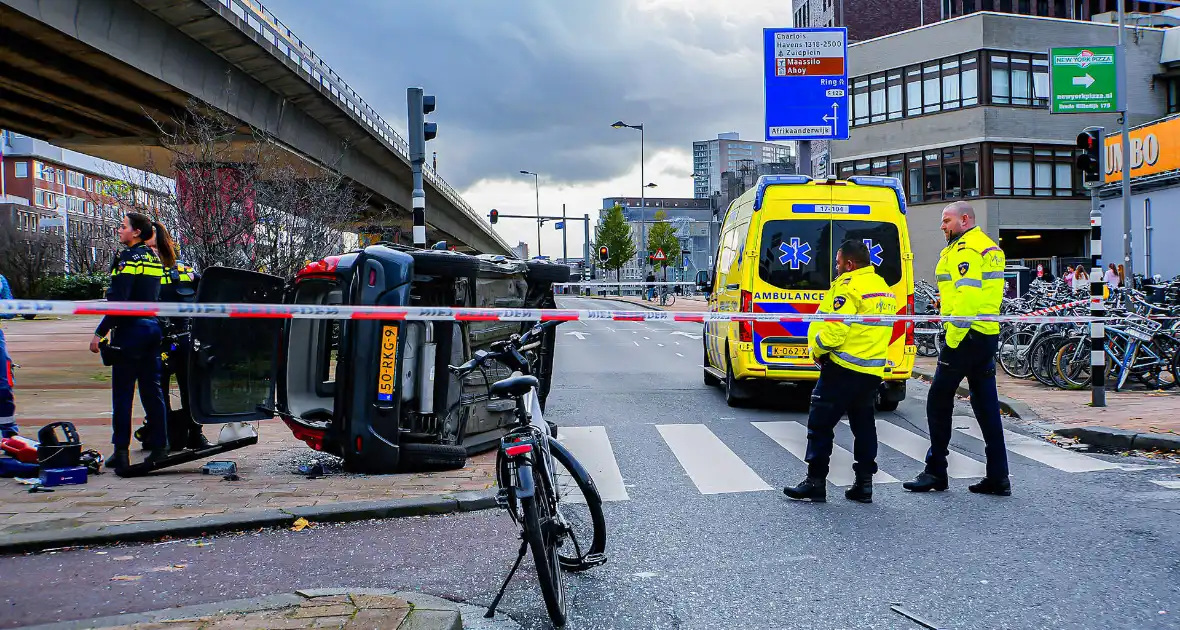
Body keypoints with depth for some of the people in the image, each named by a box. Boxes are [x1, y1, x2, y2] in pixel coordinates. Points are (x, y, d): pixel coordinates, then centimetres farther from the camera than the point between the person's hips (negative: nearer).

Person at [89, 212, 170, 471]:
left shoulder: (128, 258, -12)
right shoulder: (154, 258, 13)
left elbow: (118, 302, -18)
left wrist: (100, 333, -15)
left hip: (130, 330, -7)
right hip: (152, 328, 7)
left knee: (122, 392, -2)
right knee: (152, 389, 10)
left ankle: (121, 452, 0)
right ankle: (159, 446, 12)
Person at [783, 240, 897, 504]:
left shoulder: (849, 286, -14)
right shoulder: (885, 289, 15)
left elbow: (834, 329, -20)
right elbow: (876, 330, 17)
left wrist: (816, 348, -3)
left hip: (843, 369, -9)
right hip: (873, 371, 9)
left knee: (820, 423, 0)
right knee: (863, 425, 15)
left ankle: (815, 482, 2)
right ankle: (864, 483, 17)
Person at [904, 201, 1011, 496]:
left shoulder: (966, 249, -12)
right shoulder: (990, 247, 20)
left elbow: (967, 295, -21)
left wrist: (952, 338, -19)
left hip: (966, 335, -10)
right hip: (988, 333, 10)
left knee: (938, 401, -1)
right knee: (986, 405, 10)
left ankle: (936, 472, 5)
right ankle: (998, 477, 12)